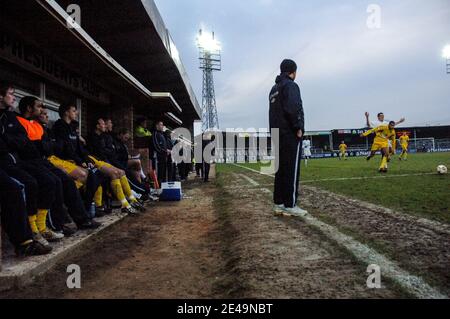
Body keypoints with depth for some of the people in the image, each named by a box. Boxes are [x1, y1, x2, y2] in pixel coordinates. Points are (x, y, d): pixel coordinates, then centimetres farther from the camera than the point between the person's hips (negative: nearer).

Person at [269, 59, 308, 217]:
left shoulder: (274, 89, 21)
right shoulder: (291, 85, -7)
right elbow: (292, 108, -21)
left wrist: (276, 131, 14)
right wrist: (298, 127, -14)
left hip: (278, 133, 9)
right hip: (290, 133, -9)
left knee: (281, 169, 9)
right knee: (292, 170, -7)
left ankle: (279, 204, 10)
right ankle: (290, 205, -6)